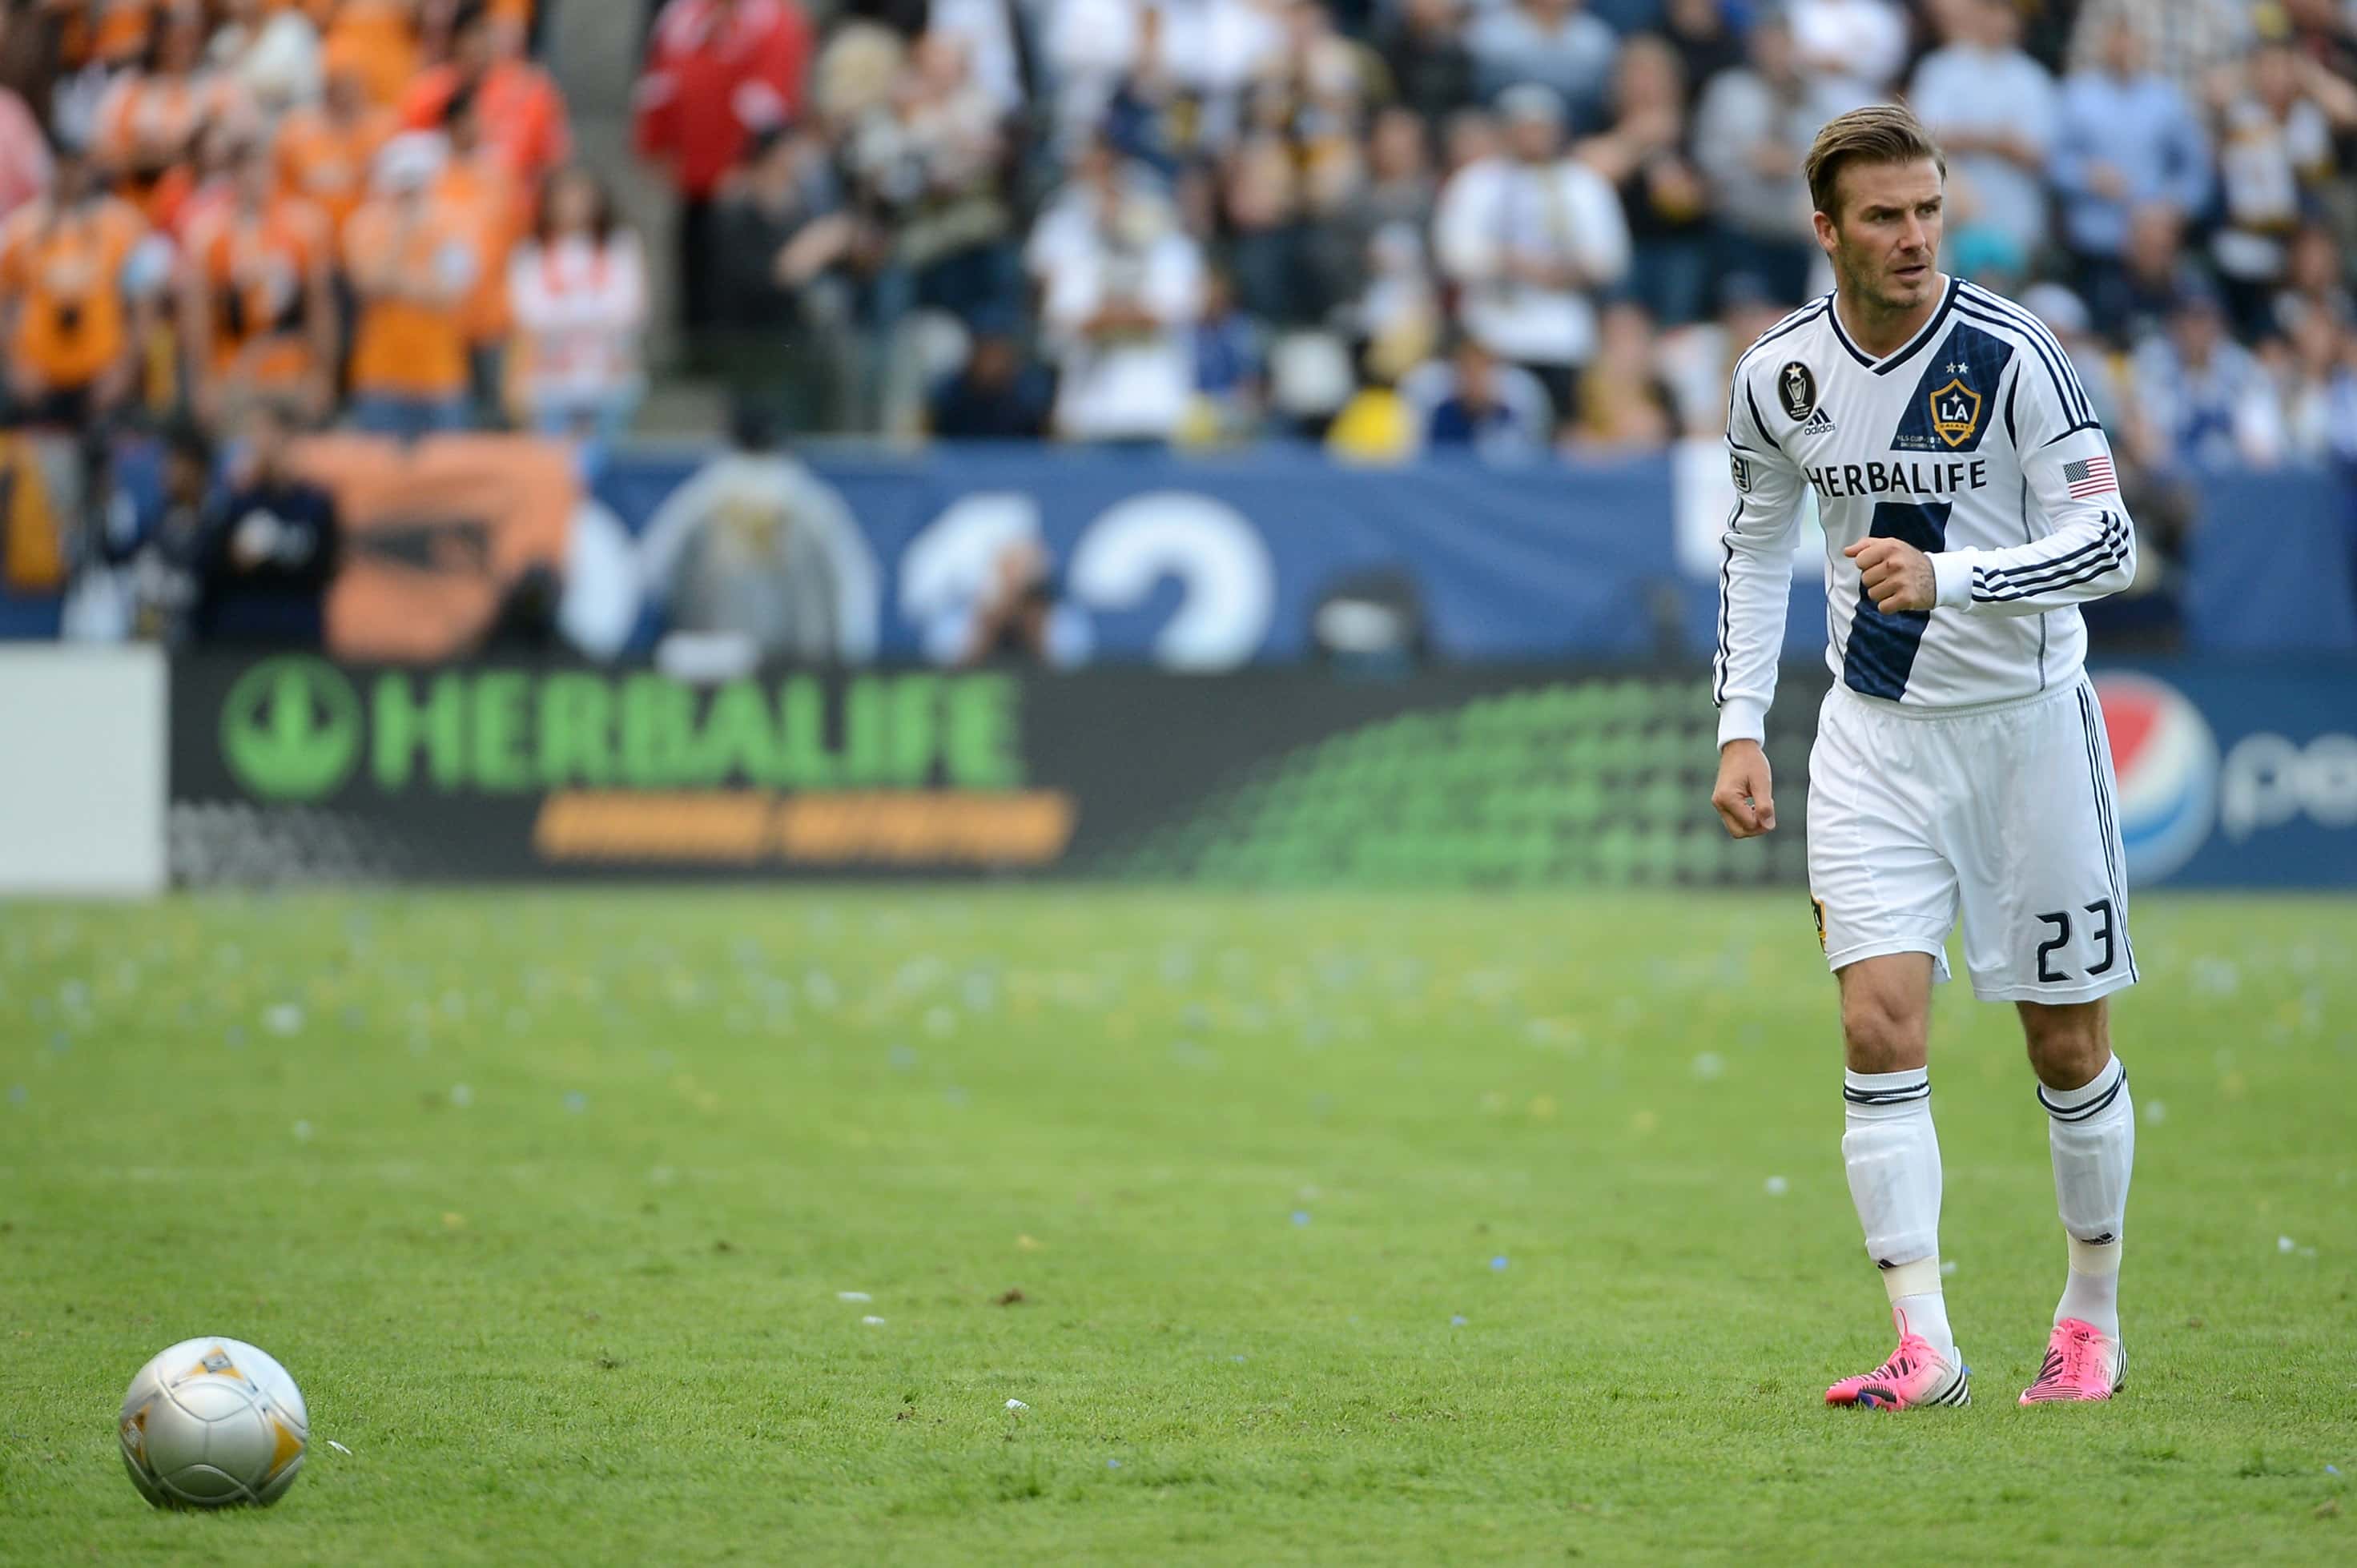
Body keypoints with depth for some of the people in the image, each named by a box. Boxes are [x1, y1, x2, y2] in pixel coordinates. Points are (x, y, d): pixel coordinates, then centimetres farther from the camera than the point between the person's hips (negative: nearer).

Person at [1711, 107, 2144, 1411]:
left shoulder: (2010, 358, -16)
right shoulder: (1778, 378, -3)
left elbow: (2107, 543, -19)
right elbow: (1755, 548, 13)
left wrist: (1944, 577, -33)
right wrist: (1739, 730, 5)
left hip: (2027, 726, -2)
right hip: (1874, 732, 3)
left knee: (2069, 1047, 5)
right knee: (1878, 1024, -12)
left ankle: (2092, 1318, 25)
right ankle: (1923, 1350, -13)